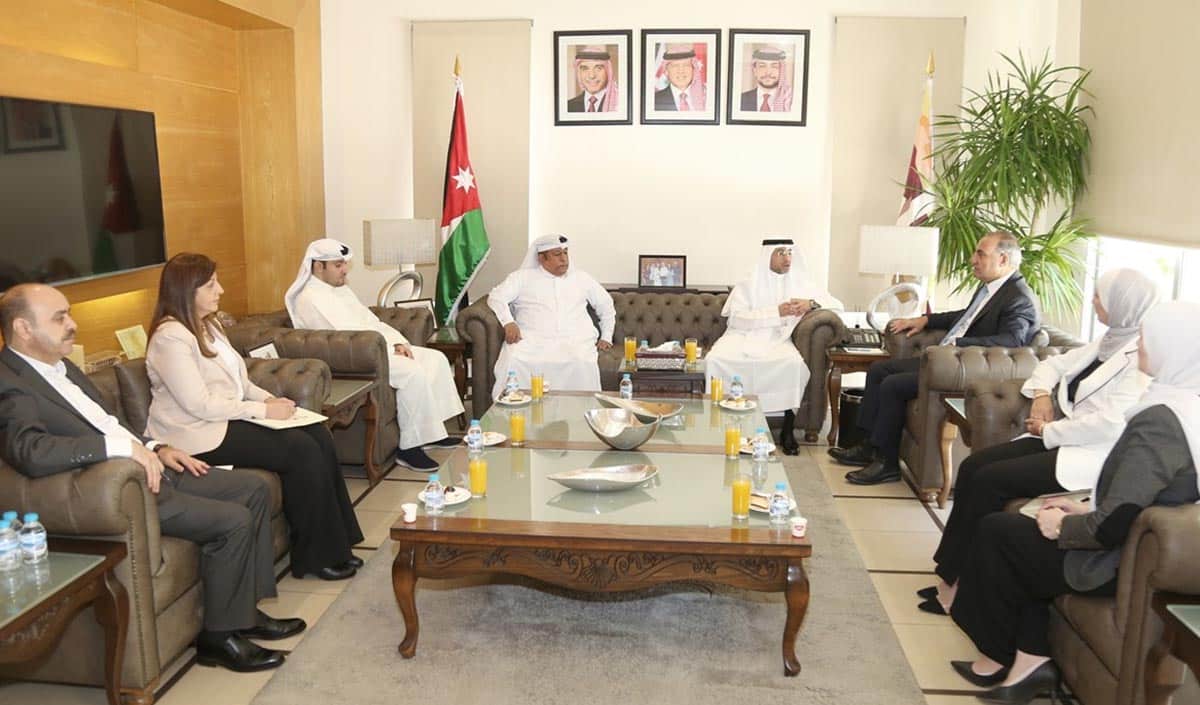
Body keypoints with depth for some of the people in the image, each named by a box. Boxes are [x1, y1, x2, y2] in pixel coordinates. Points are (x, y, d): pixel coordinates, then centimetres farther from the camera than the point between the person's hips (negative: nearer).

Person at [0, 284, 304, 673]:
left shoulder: (61, 366, 15)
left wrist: (155, 448, 8)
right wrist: (124, 445, -32)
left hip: (147, 468, 10)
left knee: (255, 489, 6)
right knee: (233, 521, -21)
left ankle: (247, 608, 14)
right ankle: (219, 636, -2)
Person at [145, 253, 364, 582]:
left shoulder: (208, 325, 14)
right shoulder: (170, 336, -15)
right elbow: (200, 405, -21)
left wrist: (269, 398, 1)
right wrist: (262, 410, -17)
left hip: (229, 418, 9)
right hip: (200, 435, -9)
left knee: (319, 435, -10)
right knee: (302, 450, -21)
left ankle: (335, 542, -5)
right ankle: (314, 555, -8)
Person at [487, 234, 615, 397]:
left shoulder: (581, 278, 22)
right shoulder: (523, 277, 15)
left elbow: (606, 306, 30)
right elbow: (496, 297, 4)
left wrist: (606, 337, 19)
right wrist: (508, 322, -14)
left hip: (575, 341, 1)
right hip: (533, 340, -1)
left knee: (582, 363, -34)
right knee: (512, 361, -32)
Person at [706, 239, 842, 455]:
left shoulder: (799, 283, 14)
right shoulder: (747, 286, 7)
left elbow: (836, 304, 13)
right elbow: (737, 318, -8)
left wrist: (811, 303, -8)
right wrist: (777, 312, -15)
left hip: (777, 339, 1)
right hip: (743, 337, -1)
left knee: (794, 362, -34)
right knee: (715, 359, -32)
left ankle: (788, 429, -20)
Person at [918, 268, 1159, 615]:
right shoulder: (1110, 343, 14)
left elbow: (1112, 424, -25)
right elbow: (1053, 364, 24)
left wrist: (1049, 431, -14)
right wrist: (1042, 394, 3)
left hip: (1095, 455, -9)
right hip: (1061, 439, 9)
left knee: (990, 480, -21)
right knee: (973, 466, -8)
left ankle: (959, 586, -8)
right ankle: (952, 576, -6)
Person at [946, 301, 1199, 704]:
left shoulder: (1160, 418, -27)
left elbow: (1114, 526, -29)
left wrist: (1062, 527, -11)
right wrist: (1088, 509, 8)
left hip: (1121, 566, -9)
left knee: (996, 531, 5)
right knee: (1022, 532, 17)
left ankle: (998, 657, 23)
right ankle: (1030, 661, 13)